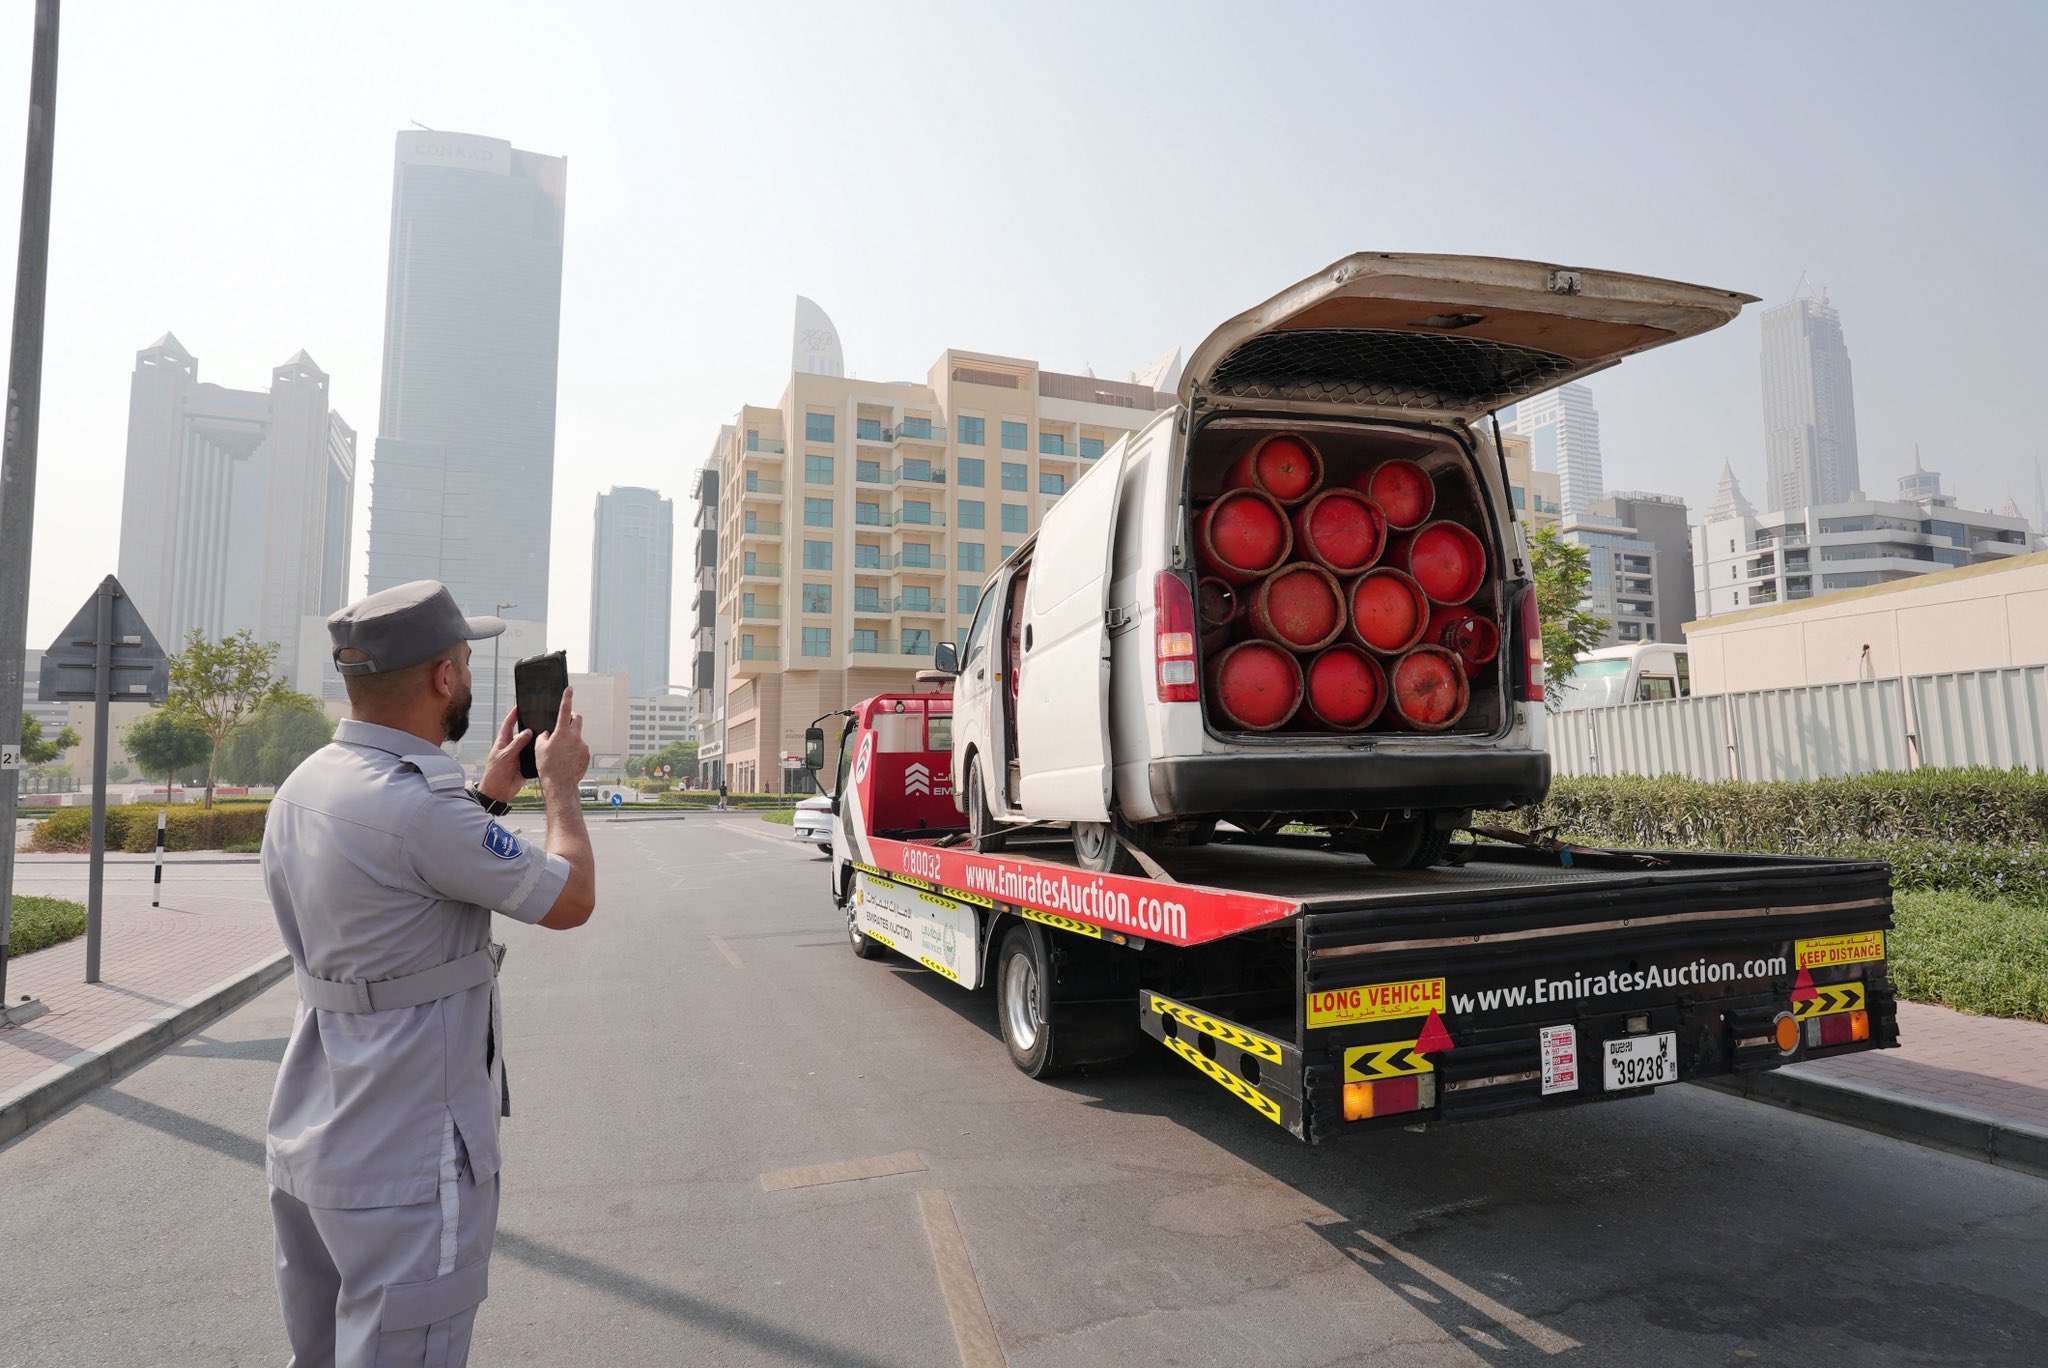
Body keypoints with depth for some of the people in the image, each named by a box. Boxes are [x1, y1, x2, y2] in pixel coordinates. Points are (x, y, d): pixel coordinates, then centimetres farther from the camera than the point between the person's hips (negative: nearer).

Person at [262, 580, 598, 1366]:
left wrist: (488, 795, 16)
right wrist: (560, 784, 1)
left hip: (306, 1145, 9)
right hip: (404, 1165, -9)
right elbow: (570, 901, -13)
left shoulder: (306, 786, 2)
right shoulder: (419, 804, -26)